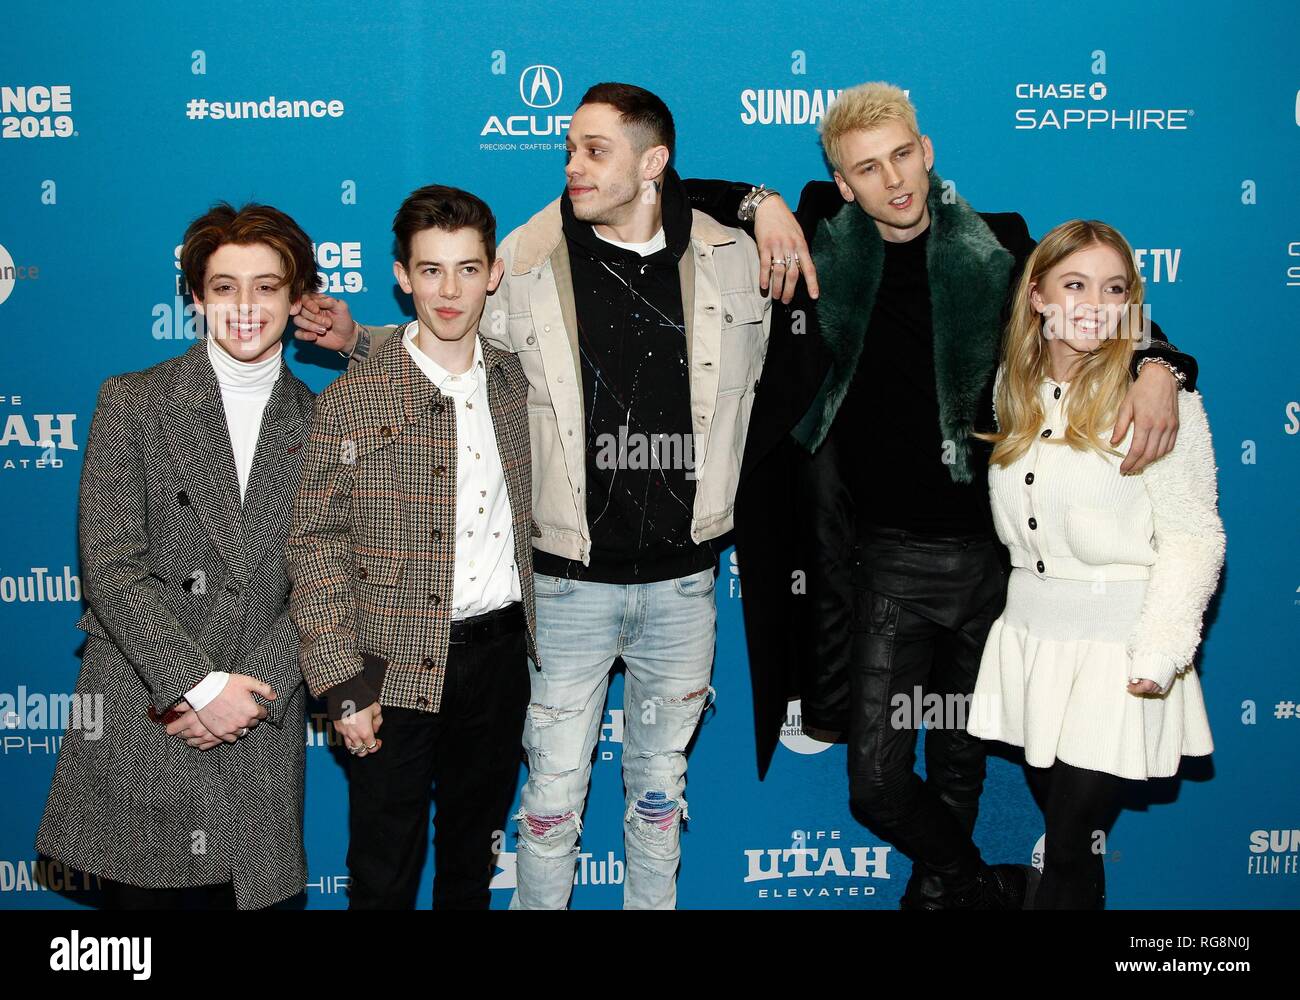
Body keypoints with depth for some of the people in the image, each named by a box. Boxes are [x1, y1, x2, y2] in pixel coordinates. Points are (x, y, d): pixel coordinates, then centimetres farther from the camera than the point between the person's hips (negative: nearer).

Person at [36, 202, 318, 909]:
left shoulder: (319, 423, 5)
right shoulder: (133, 402, -1)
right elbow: (110, 566, -8)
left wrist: (250, 694, -9)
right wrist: (201, 685, -15)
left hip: (259, 738, 2)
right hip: (139, 717, -1)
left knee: (240, 894, 6)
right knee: (140, 897, 4)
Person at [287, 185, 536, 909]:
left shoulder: (517, 381, 4)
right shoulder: (353, 400, -9)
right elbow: (317, 545, -9)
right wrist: (340, 681, -12)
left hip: (500, 652, 4)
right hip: (395, 665, -3)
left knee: (474, 857, 19)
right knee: (384, 873, 8)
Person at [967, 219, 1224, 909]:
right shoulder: (1015, 388, 9)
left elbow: (1193, 535, -10)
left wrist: (1161, 652, -17)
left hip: (1115, 636, -5)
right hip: (1027, 625, 5)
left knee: (1073, 849, -4)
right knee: (1056, 819, 11)